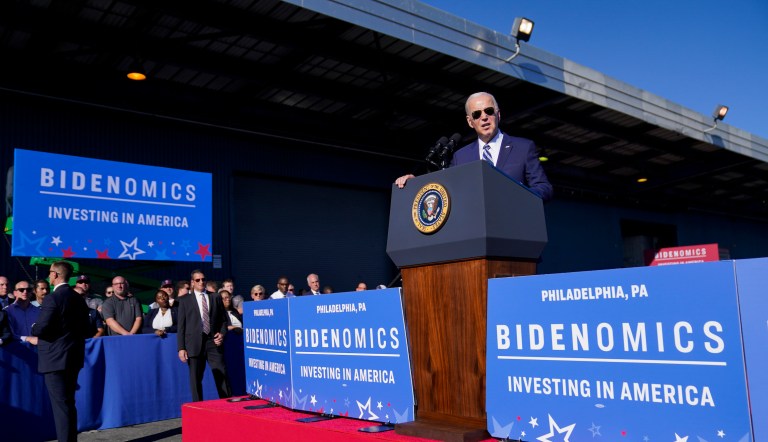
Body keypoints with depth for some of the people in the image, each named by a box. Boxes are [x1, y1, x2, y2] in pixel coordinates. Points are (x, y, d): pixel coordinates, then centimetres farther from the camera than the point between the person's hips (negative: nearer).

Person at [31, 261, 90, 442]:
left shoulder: (52, 298, -15)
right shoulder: (78, 298, 9)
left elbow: (41, 328, -19)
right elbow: (83, 326, 15)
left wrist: (33, 328, 1)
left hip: (55, 358, -8)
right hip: (73, 357, 8)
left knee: (60, 404, -2)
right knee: (68, 403, 18)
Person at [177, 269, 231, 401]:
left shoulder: (215, 297, 12)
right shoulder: (184, 300, 8)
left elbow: (223, 319, 15)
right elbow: (181, 325, 4)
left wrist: (222, 333, -3)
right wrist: (181, 348, -3)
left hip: (213, 342, 1)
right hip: (195, 344, -1)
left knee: (222, 376, -3)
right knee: (195, 380, 4)